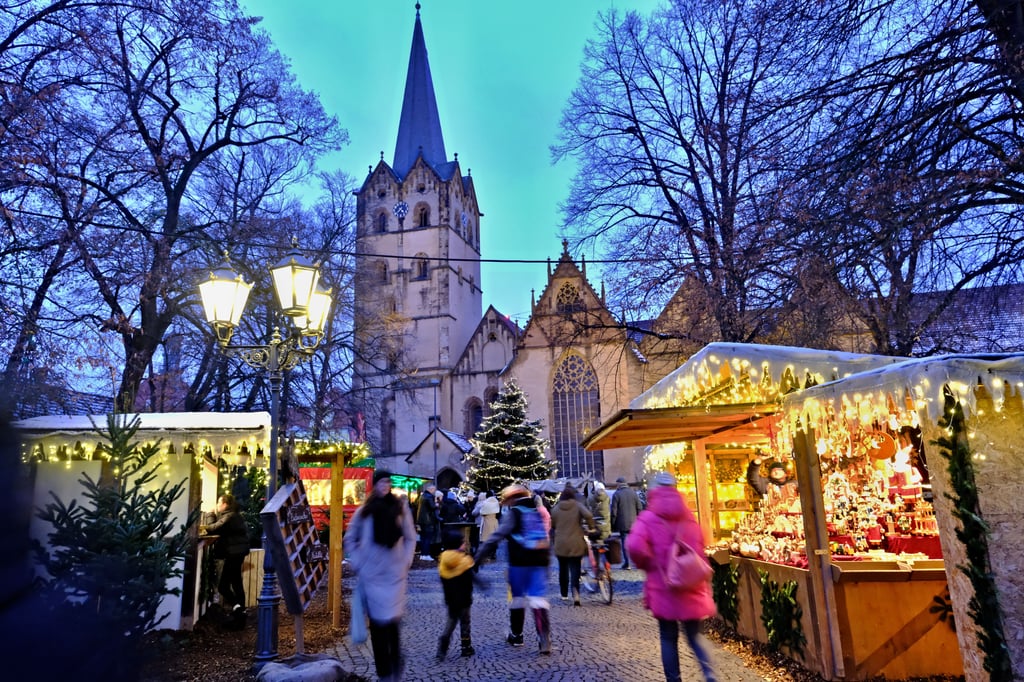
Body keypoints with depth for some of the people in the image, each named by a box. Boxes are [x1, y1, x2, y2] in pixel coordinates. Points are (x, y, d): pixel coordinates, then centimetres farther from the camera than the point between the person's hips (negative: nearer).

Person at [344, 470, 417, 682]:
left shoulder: (400, 507, 3)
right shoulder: (365, 510, 3)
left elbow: (410, 538, 9)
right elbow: (350, 539, 11)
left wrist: (406, 562, 1)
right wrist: (357, 564, 3)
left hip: (395, 574, -1)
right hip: (371, 575, 1)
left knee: (392, 621, -3)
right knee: (377, 623, 2)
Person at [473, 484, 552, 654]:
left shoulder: (512, 513, -3)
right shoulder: (539, 511, 14)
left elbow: (496, 537, -10)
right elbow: (547, 537, 19)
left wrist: (478, 556, -8)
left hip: (519, 562, -4)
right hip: (540, 561, 4)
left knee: (518, 597, 12)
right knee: (538, 598, 1)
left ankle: (516, 636, 26)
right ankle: (544, 639, -12)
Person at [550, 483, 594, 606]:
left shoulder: (556, 508, 3)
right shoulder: (578, 506, -5)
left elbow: (552, 526, 9)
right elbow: (588, 515, -22)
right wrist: (591, 527, -6)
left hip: (560, 544, 2)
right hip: (576, 544, -2)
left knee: (563, 569, 16)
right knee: (575, 568, 1)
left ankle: (564, 595, 23)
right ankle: (575, 592, -22)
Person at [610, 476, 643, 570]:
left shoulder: (616, 494, -8)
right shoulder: (633, 492, 3)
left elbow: (614, 511, -9)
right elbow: (639, 507, 3)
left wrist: (613, 524, -1)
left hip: (622, 523, -3)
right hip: (633, 522, 3)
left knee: (625, 543, 2)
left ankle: (626, 563, 2)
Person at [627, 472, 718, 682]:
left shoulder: (648, 518, -8)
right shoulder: (689, 517, 5)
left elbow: (636, 546, -24)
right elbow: (700, 548, 10)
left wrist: (647, 564, -4)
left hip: (664, 587, -3)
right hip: (692, 586, 4)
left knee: (669, 637, 10)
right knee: (695, 635, 15)